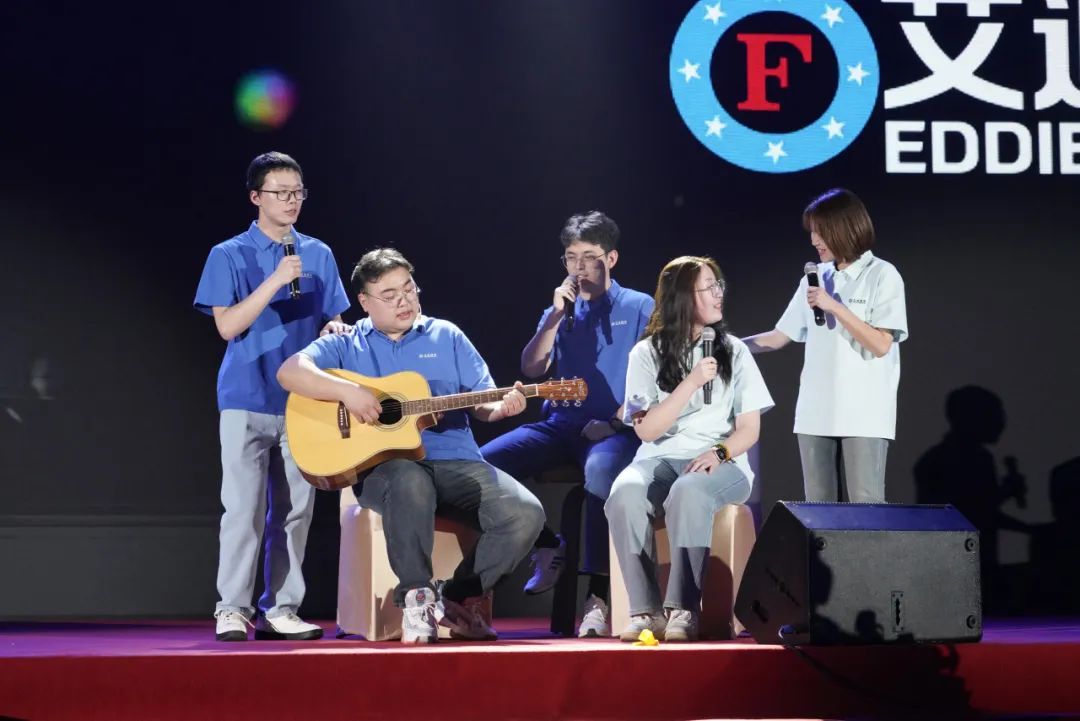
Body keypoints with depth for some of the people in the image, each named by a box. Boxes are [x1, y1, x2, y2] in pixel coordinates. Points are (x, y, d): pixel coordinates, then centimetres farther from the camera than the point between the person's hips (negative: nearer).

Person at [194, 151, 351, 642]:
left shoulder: (318, 255, 11)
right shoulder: (230, 255, -1)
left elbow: (333, 321, 17)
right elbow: (228, 326, -10)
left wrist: (335, 330, -7)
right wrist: (276, 280, -18)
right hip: (248, 401, -4)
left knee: (294, 509, 4)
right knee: (244, 507, -8)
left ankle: (280, 610, 9)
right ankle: (232, 609, -3)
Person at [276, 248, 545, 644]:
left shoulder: (446, 336, 17)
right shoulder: (345, 345, 10)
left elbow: (482, 401, 13)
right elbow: (290, 372, -7)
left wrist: (502, 406, -11)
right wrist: (347, 391, -21)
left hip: (456, 462, 3)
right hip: (382, 465, -3)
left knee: (526, 514, -21)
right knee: (410, 482, -42)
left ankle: (461, 595, -1)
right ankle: (417, 594, -24)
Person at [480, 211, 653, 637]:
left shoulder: (639, 308, 7)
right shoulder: (561, 310, 19)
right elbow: (532, 369, 6)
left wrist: (616, 423, -13)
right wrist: (556, 315, -1)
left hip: (614, 430, -5)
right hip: (561, 425, 5)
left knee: (600, 469, -42)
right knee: (481, 464, -19)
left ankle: (598, 596, -36)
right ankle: (547, 545, 1)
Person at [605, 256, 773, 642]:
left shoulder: (733, 351, 8)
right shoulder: (647, 353, 5)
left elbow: (749, 430, 5)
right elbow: (647, 430, -4)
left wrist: (719, 452, -16)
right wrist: (691, 383, -12)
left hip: (720, 464, -1)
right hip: (660, 460, 1)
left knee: (688, 493, -38)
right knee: (625, 494, -35)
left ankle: (683, 609, -35)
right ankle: (646, 610, -31)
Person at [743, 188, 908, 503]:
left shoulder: (882, 275, -3)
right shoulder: (816, 277, 12)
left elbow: (880, 345, -11)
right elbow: (779, 337, 15)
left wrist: (834, 307, -14)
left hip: (864, 414, -5)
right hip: (815, 412, 5)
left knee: (866, 507, -8)